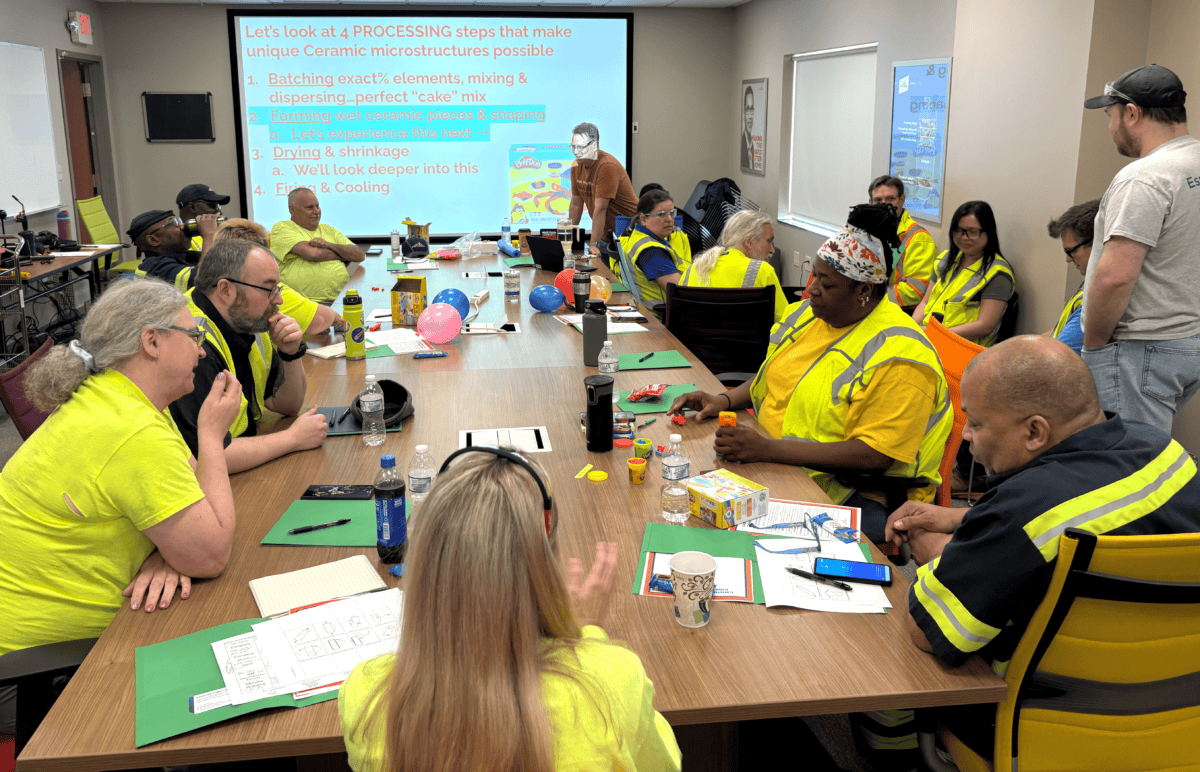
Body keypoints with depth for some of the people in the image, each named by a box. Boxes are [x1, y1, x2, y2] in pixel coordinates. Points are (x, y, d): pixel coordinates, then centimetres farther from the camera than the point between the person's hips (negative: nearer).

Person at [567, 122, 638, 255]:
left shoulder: (607, 166, -21)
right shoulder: (577, 166, 3)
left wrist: (593, 244, -25)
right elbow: (576, 204, 10)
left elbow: (600, 209, -24)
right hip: (606, 234, 7)